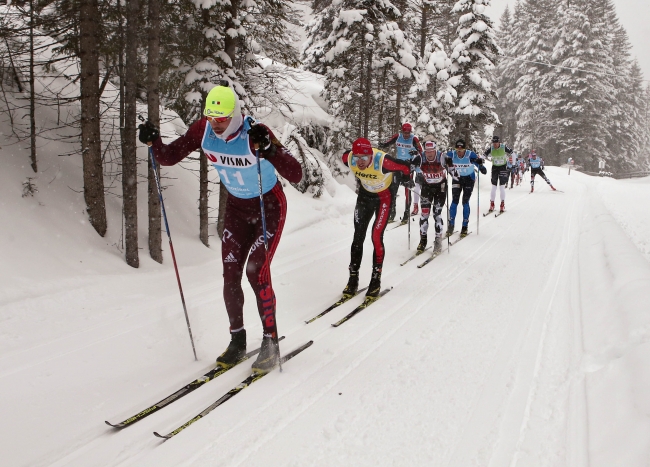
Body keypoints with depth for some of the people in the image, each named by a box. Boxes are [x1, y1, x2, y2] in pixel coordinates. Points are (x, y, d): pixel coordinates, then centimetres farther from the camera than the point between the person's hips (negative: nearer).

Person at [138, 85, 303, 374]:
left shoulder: (255, 134, -30)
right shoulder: (203, 131, -15)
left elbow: (295, 175, -37)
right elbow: (168, 157, -7)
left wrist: (269, 150, -53)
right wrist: (153, 142, -28)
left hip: (269, 206, -5)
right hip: (236, 207, 5)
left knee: (256, 271, -14)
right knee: (230, 275, 1)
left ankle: (270, 342, 2)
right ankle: (237, 341, 18)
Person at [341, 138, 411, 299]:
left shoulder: (383, 162, -38)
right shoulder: (349, 159, -24)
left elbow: (405, 166, -21)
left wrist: (408, 180, 1)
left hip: (384, 196, -4)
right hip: (365, 194, 4)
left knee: (376, 236, -12)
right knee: (358, 237, 2)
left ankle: (376, 281, 0)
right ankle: (353, 280, 10)